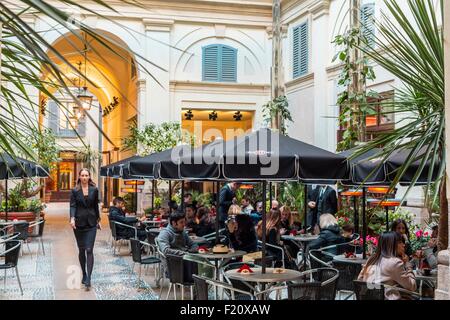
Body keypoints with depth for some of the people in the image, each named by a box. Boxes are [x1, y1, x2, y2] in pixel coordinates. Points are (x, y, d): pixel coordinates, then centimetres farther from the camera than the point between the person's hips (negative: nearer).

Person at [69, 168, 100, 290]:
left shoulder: (94, 190, 4)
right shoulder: (75, 191, 1)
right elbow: (73, 205, -8)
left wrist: (98, 220, 15)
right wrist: (72, 218, -24)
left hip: (91, 223, 0)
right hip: (79, 223, 0)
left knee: (89, 250, -9)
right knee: (81, 250, 9)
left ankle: (88, 279, -12)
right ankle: (84, 274, 26)